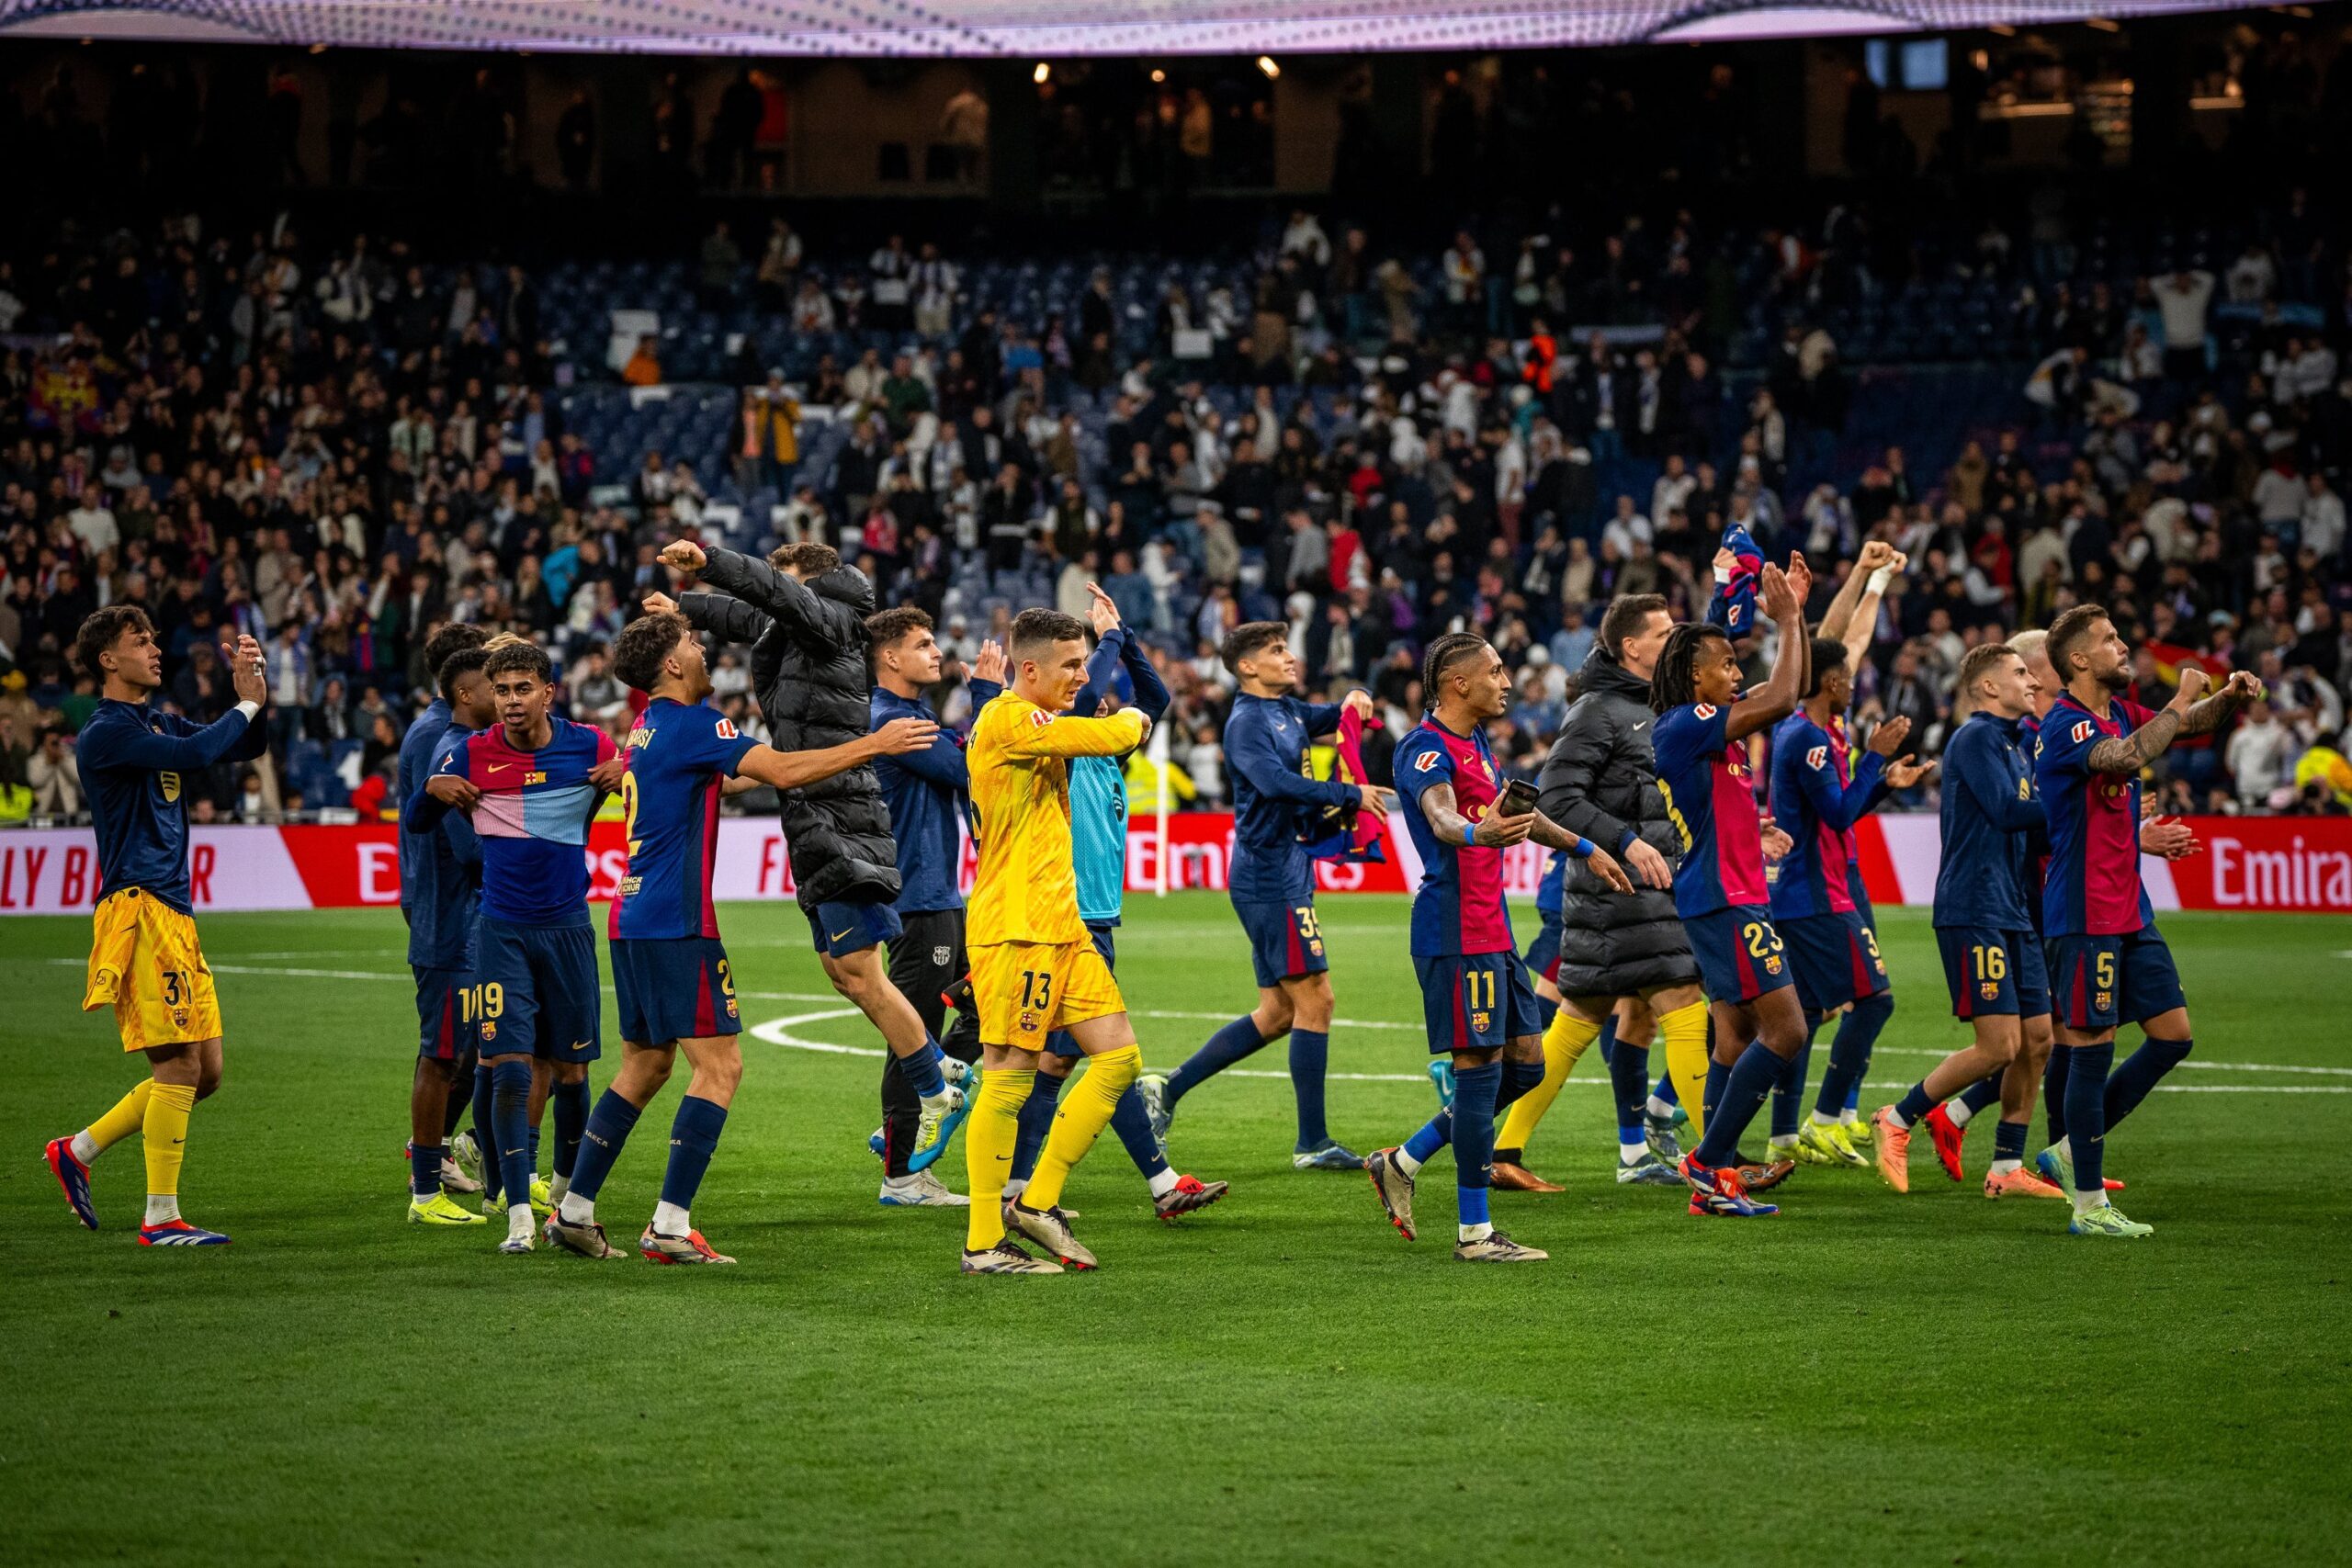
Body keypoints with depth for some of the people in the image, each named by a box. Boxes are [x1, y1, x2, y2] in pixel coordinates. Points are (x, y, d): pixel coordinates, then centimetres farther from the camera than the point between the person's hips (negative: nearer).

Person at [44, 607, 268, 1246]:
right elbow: (194, 754, -23)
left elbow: (247, 746, 22)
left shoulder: (159, 722, 18)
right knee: (179, 1066, -10)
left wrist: (252, 695, 4)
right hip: (137, 910, -9)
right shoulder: (106, 732, -9)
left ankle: (78, 1150, 20)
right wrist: (246, 706, -8)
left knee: (204, 1072, 9)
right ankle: (161, 1218, -5)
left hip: (175, 915, 9)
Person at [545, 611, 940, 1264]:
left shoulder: (649, 726, 17)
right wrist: (874, 745, -18)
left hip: (632, 919, 10)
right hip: (676, 922, -10)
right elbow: (781, 772, -21)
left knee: (644, 1064, 17)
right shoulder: (690, 722, -11)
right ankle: (669, 1226, -14)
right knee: (720, 1065, -8)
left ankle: (573, 1211, 17)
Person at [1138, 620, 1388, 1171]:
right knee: (1314, 999, -8)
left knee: (1277, 1013, 11)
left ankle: (1168, 1089, 15)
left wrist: (1354, 700, 10)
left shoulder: (1288, 709, 15)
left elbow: (1330, 718, 33)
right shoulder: (1246, 722, -12)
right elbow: (1276, 782, -29)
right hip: (1271, 879, -10)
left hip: (1284, 874, 10)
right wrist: (1352, 795, -25)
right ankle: (1312, 1143, -4)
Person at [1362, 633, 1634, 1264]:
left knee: (1524, 1065, 12)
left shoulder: (1476, 744, 18)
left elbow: (1517, 812, 35)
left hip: (1493, 932, 10)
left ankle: (1403, 1162, 20)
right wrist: (1475, 832, -55)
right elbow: (1440, 814, -33)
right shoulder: (1427, 748, -13)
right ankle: (1474, 1232, -3)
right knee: (1480, 1067, -8)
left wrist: (1586, 848, 44)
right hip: (1456, 932, -10)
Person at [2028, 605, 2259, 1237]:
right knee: (2092, 1046, -5)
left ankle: (2073, 1151, 18)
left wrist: (2229, 696, 3)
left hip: (2130, 913, 9)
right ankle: (2089, 1205, 1)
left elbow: (2193, 722, 25)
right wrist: (2181, 700, -21)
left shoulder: (2119, 712, 12)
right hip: (2083, 917, -9)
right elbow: (2128, 757, -33)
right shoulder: (2065, 725, -15)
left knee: (2173, 1035, 8)